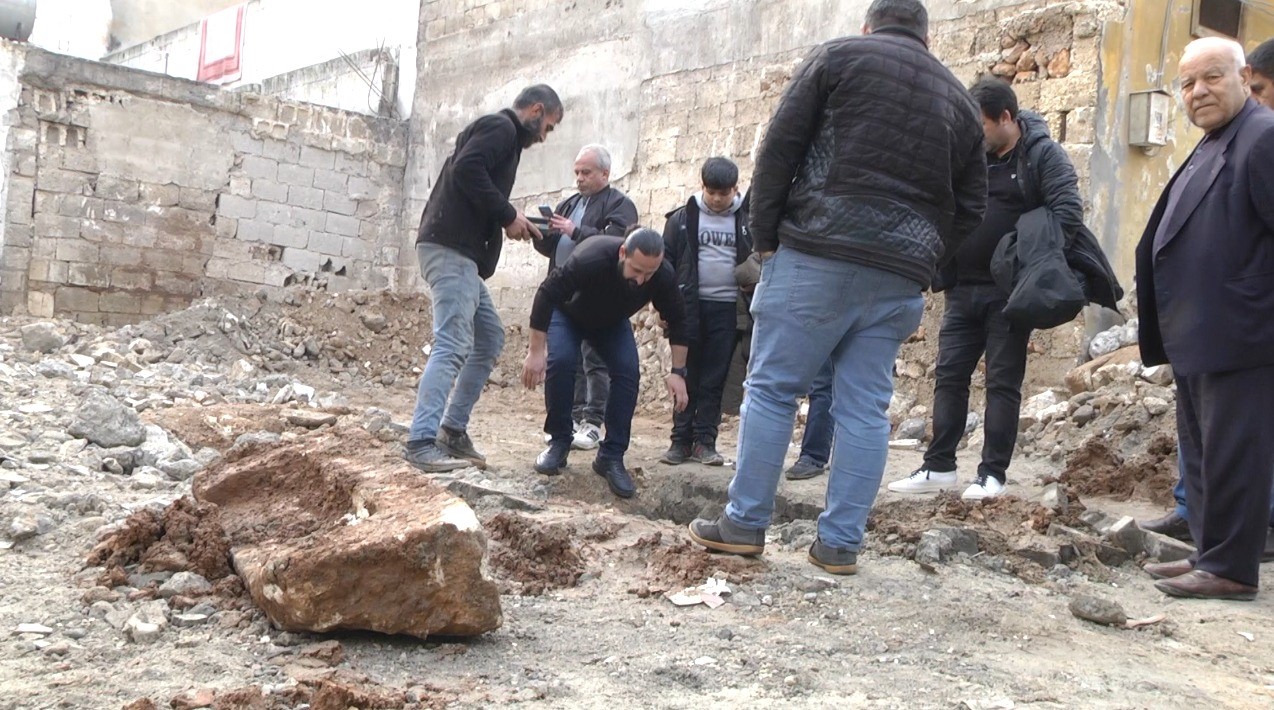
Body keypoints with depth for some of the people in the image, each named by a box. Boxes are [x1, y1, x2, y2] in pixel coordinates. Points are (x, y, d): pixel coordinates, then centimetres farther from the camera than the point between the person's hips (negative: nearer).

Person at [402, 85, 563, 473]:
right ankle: (421, 442, -20)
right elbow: (466, 169, -20)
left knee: (490, 338, 14)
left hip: (462, 255, 11)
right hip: (450, 249, -11)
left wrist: (512, 221, 14)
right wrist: (508, 215, -14)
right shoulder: (501, 127, -4)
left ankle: (453, 428, 15)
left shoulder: (501, 133, 26)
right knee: (453, 345, -16)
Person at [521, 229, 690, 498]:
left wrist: (678, 372, -18)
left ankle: (611, 457, -8)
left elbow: (676, 320, -14)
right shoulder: (591, 258, -43)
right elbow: (547, 294, -36)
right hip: (568, 313, -3)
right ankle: (558, 442, -6)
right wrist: (536, 351, -35)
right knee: (560, 361, -27)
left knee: (628, 371, -18)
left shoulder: (664, 276, -30)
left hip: (613, 322, 3)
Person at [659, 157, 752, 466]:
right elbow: (665, 261, 5)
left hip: (727, 308, 0)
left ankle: (705, 440, 10)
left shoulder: (746, 220, 3)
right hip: (689, 306, 0)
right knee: (687, 375, 4)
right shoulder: (683, 218, 2)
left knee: (715, 378, 3)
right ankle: (681, 439, 10)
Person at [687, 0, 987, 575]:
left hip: (817, 254, -4)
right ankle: (840, 543, 9)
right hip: (900, 278, 4)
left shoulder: (839, 56, 6)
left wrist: (765, 237, 4)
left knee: (771, 388, 3)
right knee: (865, 409, 7)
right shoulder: (959, 100, 19)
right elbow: (970, 207, 17)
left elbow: (779, 150, -1)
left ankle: (744, 524, 7)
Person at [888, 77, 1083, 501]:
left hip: (1009, 292, -6)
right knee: (950, 375, 6)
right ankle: (939, 466, 13)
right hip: (963, 288, 6)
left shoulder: (1042, 155, -6)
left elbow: (1068, 212, -15)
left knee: (1003, 382, 2)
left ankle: (993, 473, 8)